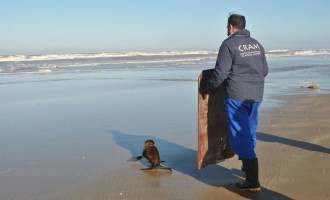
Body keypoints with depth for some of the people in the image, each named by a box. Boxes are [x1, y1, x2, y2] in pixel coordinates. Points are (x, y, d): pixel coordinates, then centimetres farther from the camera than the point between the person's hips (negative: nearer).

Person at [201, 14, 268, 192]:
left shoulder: (229, 44, -9)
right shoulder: (256, 44, 12)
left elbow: (220, 72, -12)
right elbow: (265, 70, 17)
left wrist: (207, 87, 3)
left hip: (237, 96, -7)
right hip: (256, 95, 7)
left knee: (239, 135, -4)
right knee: (249, 131, 21)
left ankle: (252, 181, -6)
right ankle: (247, 165, 36)